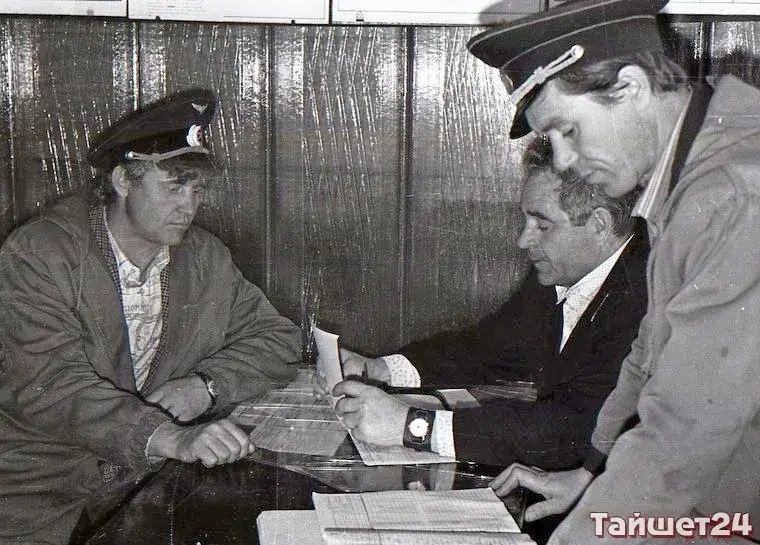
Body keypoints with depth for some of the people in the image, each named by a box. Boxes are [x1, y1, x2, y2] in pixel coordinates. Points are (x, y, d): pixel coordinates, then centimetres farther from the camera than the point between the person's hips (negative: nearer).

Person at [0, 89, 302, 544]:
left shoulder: (206, 258, 6)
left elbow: (277, 337, 11)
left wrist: (204, 384, -10)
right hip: (38, 490, -4)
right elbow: (49, 385, -23)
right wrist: (172, 439, -37)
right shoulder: (38, 254, -12)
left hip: (147, 480, 5)